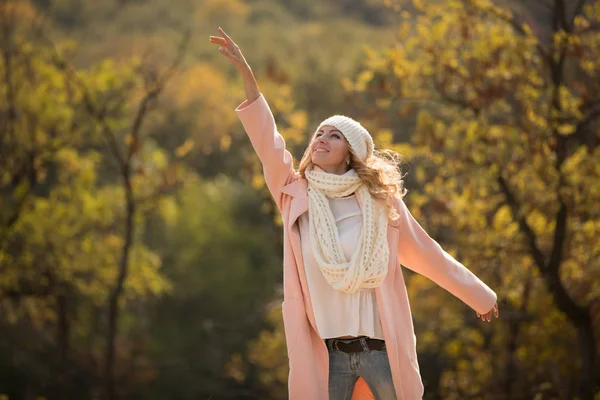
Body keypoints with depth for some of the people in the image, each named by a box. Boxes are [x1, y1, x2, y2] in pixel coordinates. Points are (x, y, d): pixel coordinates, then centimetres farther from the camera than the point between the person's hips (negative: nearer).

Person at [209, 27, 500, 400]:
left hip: (381, 347, 0)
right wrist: (246, 72, -15)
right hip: (326, 353, 1)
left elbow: (426, 253, 13)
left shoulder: (380, 201, 4)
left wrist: (479, 295, 19)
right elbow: (268, 142, -6)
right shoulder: (296, 197, 5)